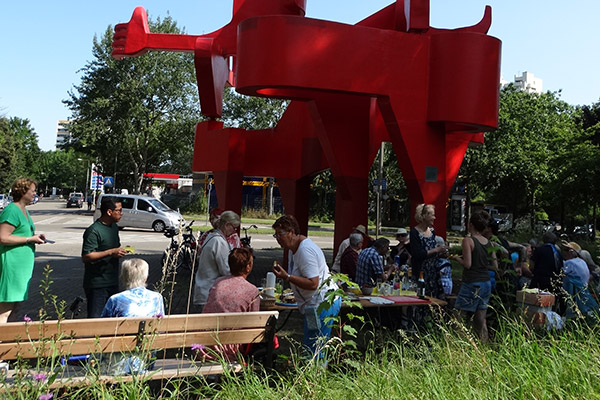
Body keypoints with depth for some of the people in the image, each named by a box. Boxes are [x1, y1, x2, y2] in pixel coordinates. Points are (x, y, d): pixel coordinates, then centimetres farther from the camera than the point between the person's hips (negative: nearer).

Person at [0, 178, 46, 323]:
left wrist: (35, 236, 11)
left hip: (23, 263, 10)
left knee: (14, 304, 14)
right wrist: (29, 239, -17)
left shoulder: (24, 210, 17)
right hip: (12, 263, -10)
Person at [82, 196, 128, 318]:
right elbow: (86, 257, -23)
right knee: (95, 318, -5)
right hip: (97, 284, -8)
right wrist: (111, 252, -25)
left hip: (113, 282, 8)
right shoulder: (93, 231, -16)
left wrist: (121, 250, 5)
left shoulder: (114, 227, 12)